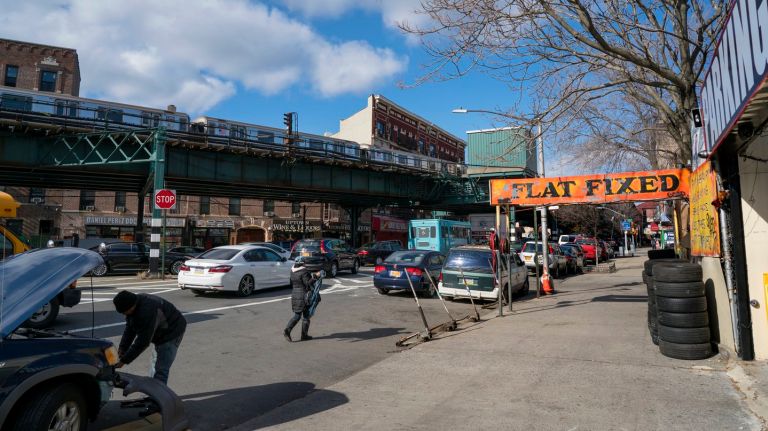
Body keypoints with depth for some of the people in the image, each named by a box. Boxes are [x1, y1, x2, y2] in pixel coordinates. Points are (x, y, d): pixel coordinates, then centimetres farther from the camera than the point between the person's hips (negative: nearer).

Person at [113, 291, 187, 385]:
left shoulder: (147, 312, -37)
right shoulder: (133, 306, -9)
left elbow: (143, 342, -33)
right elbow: (129, 328, 0)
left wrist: (124, 360, -27)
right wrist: (122, 348, -11)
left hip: (171, 332, -10)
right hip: (160, 334, 10)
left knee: (161, 370, -14)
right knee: (155, 366, 21)